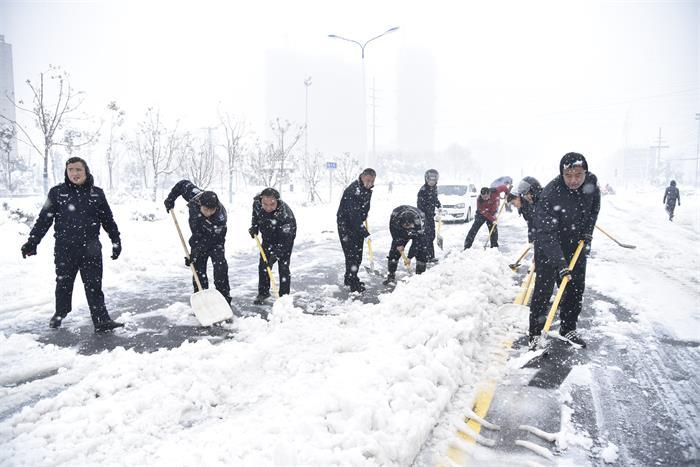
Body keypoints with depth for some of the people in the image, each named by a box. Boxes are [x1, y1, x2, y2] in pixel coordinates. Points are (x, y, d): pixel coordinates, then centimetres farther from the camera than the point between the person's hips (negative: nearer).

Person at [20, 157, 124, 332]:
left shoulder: (97, 193, 3)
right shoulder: (57, 192, 0)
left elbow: (108, 219, 9)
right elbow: (44, 219, 2)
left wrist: (116, 240, 10)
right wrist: (32, 242, -2)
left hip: (91, 248, 0)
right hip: (65, 248, 1)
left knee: (94, 284, -1)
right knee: (64, 283, 16)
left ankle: (101, 320, 0)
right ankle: (60, 314, 38)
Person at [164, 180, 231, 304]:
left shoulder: (220, 218, -38)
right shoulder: (194, 196, -29)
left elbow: (208, 240, -29)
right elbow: (183, 184, -9)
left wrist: (194, 254, -28)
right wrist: (170, 199, -8)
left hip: (215, 241, -3)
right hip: (198, 238, 4)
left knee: (220, 267, -13)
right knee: (198, 268, 1)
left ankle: (224, 298, -2)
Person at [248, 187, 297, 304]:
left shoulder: (285, 213, -39)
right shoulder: (257, 203, -23)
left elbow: (285, 239, -37)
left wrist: (276, 254, -42)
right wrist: (254, 227, -7)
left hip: (285, 237, -5)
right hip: (268, 237, 5)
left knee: (283, 267, -9)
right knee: (263, 265, 6)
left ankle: (284, 295, 4)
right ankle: (263, 292, 22)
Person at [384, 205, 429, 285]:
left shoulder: (420, 220, -41)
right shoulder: (395, 216, -35)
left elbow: (417, 240, -34)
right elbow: (393, 230, -14)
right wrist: (398, 244, -15)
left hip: (419, 232, -2)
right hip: (400, 232, 2)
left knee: (422, 252, -14)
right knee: (394, 250, -7)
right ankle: (391, 276, 3)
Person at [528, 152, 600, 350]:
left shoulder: (591, 182, -14)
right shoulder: (550, 194, -32)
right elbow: (547, 233, -34)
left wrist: (587, 232, 0)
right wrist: (559, 262, -40)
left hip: (577, 244, 6)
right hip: (548, 246, -6)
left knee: (576, 288, 13)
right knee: (543, 289, -5)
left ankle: (568, 329, 30)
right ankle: (535, 334, 8)